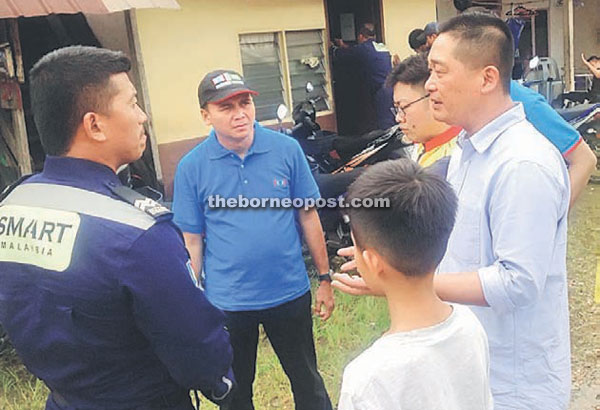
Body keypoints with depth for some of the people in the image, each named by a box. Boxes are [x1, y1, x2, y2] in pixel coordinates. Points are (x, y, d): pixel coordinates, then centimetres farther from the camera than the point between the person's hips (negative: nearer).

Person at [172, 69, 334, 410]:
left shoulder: (287, 149, -7)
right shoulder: (192, 167, -8)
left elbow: (308, 216, 0)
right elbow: (192, 241, -4)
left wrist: (325, 278, 3)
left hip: (291, 292, 1)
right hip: (227, 302, 0)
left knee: (308, 381, 20)